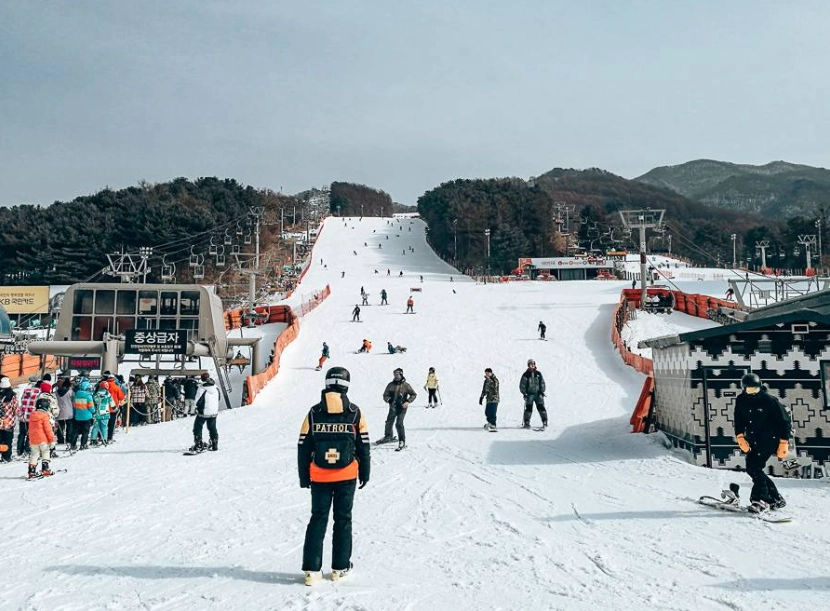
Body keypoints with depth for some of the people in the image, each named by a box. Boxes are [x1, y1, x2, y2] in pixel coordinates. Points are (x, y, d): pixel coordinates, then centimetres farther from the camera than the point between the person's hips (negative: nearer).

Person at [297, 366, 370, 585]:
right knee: (343, 520, 12)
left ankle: (312, 570, 5)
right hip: (347, 476, -1)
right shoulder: (355, 413, -5)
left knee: (318, 519, 9)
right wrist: (365, 472, 12)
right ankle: (340, 567, 17)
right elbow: (363, 446, 0)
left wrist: (304, 476, 10)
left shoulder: (313, 413, -3)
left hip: (319, 477, 1)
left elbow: (303, 447, 0)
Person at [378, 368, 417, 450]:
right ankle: (388, 436, 36)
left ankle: (402, 442, -5)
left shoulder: (405, 385, -3)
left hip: (402, 407, -4)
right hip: (393, 407, 4)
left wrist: (408, 402, -10)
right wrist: (387, 399, -15)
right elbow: (385, 395, 8)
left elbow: (413, 395, 3)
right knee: (389, 422, 10)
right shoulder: (391, 385, 4)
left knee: (399, 424, -14)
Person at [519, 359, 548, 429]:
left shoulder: (538, 374, 8)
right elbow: (522, 385, 2)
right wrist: (524, 393, -6)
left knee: (541, 407, -3)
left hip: (538, 393, 1)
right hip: (529, 394, -1)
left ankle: (545, 422, 3)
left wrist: (542, 391, 2)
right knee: (529, 408, -6)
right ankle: (526, 423, 1)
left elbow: (542, 383, 12)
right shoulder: (525, 375, 2)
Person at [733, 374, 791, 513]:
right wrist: (740, 437, -6)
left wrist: (783, 443, -10)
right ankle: (776, 499, 19)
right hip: (752, 441, 7)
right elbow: (738, 420, 9)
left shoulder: (769, 400, -14)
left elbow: (784, 421, -9)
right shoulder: (741, 400, 1)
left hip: (769, 439, -6)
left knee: (754, 468, -18)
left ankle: (760, 500, -14)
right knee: (752, 469, 5)